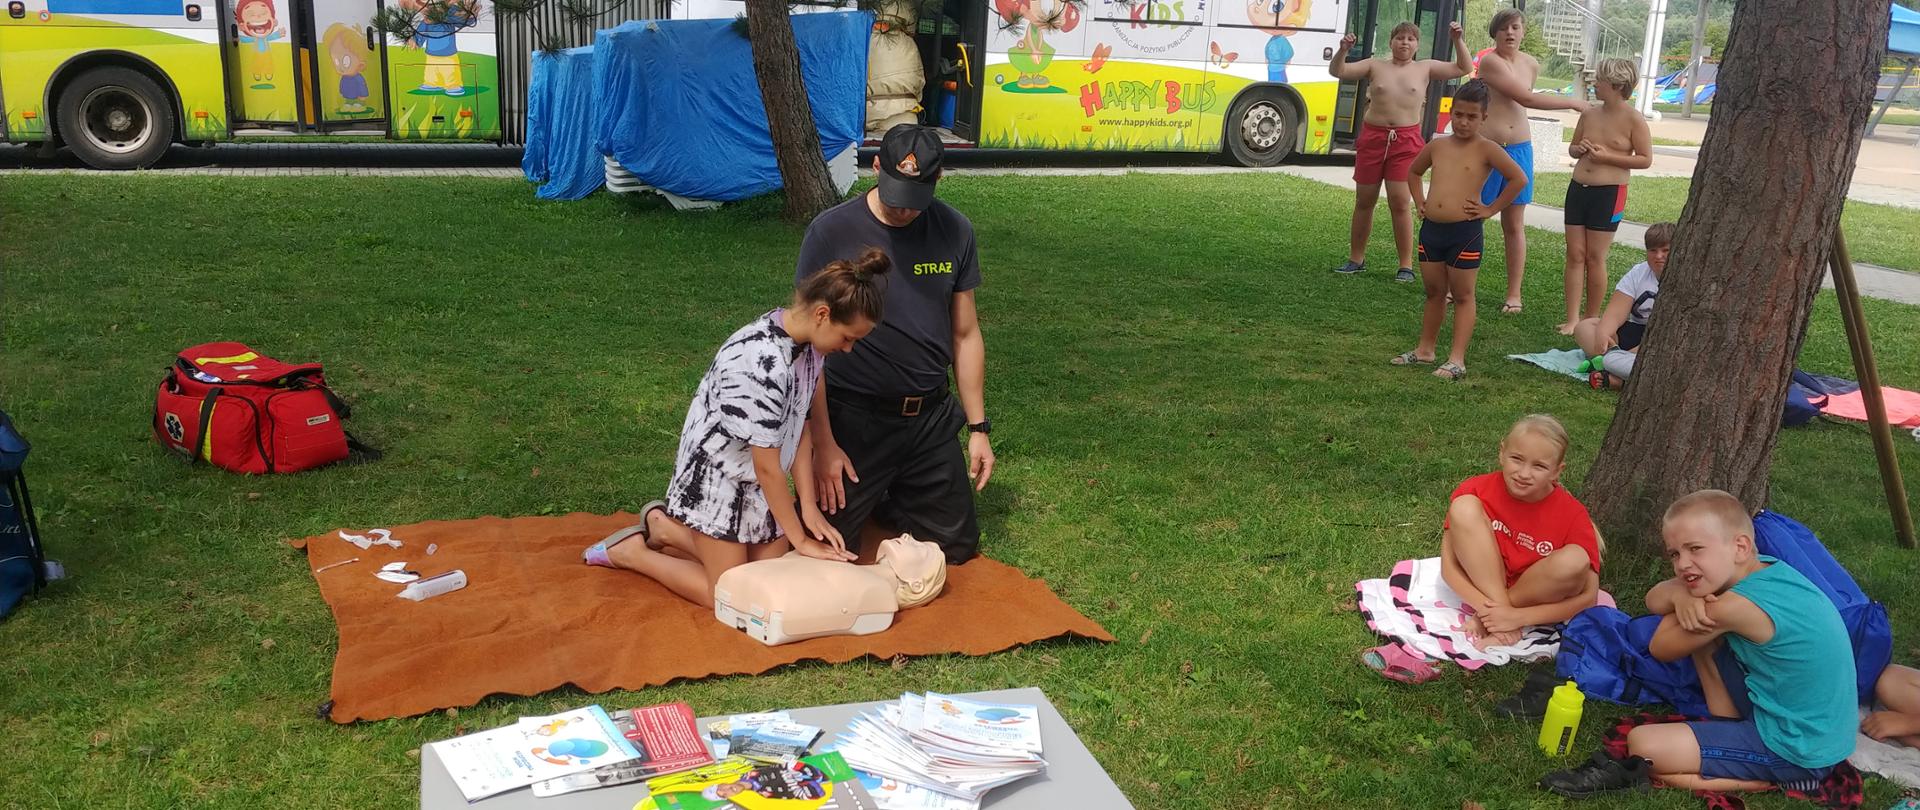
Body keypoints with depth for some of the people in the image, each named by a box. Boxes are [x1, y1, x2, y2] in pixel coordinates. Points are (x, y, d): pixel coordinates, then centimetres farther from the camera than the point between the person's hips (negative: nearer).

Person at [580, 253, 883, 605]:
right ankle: (630, 552, 16)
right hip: (717, 477, -8)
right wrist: (800, 539, -15)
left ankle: (666, 527, 24)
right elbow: (767, 467, -25)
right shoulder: (762, 364, -33)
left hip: (756, 481, 8)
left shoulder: (807, 340, -7)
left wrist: (809, 505, -4)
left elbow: (799, 426, 1)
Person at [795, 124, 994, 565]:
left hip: (931, 418, 4)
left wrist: (979, 428, 6)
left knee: (959, 546, 11)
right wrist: (823, 444, -13)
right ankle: (858, 494, 29)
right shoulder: (831, 232, -13)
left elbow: (965, 334, 6)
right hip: (854, 419, -3)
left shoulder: (955, 232, -2)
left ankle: (882, 498, 36)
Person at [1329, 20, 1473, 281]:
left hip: (1406, 141, -1)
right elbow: (1338, 72, 1)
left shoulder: (1425, 68, 9)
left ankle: (1406, 265, -1)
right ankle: (1356, 259, 21)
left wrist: (1458, 40, -2)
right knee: (1364, 201, 8)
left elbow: (1464, 68, 10)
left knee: (1400, 202, -8)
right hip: (1372, 137, 1)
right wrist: (1343, 50, -17)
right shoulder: (1375, 66, 7)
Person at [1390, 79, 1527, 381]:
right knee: (1434, 292, 16)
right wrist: (1419, 201, 15)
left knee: (1462, 296, 3)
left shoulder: (1486, 149, -6)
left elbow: (1518, 178, -11)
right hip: (1431, 229, 5)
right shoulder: (1438, 146, 9)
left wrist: (1491, 209, -9)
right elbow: (1413, 171, 27)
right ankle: (1425, 349, 27)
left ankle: (1457, 360, 3)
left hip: (1465, 232, -5)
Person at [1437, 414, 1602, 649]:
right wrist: (1485, 606, -29)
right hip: (1483, 584, 1)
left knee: (1575, 560, -32)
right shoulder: (1475, 491, -14)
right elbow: (1449, 565, -13)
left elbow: (1588, 597, -17)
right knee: (1464, 507, -22)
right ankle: (1491, 616, -21)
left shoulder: (1572, 515, -16)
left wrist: (1518, 616, -24)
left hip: (1538, 600, 0)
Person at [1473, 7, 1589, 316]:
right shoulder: (1490, 61, -12)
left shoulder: (1532, 65, 8)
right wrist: (1571, 103, -10)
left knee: (1514, 225, 7)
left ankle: (1514, 294, 11)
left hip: (1518, 149, 5)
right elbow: (1526, 98, -16)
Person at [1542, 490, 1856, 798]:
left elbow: (1661, 648, -10)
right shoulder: (1763, 568, 0)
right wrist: (1679, 593, -17)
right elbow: (1654, 601, 6)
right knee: (1701, 632, 13)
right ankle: (1730, 730, 11)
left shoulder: (1737, 606, -26)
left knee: (1642, 744, -15)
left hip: (1797, 753, -9)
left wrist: (1687, 596, 2)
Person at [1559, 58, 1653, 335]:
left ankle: (1591, 318, 13)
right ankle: (1572, 319, 3)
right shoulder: (1589, 114, 7)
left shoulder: (1633, 119, -8)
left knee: (1595, 257, 0)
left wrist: (1607, 156, -17)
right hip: (1578, 188, 5)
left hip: (1609, 194, -5)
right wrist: (1579, 149, -4)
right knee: (1575, 254, 2)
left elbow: (1645, 159, -8)